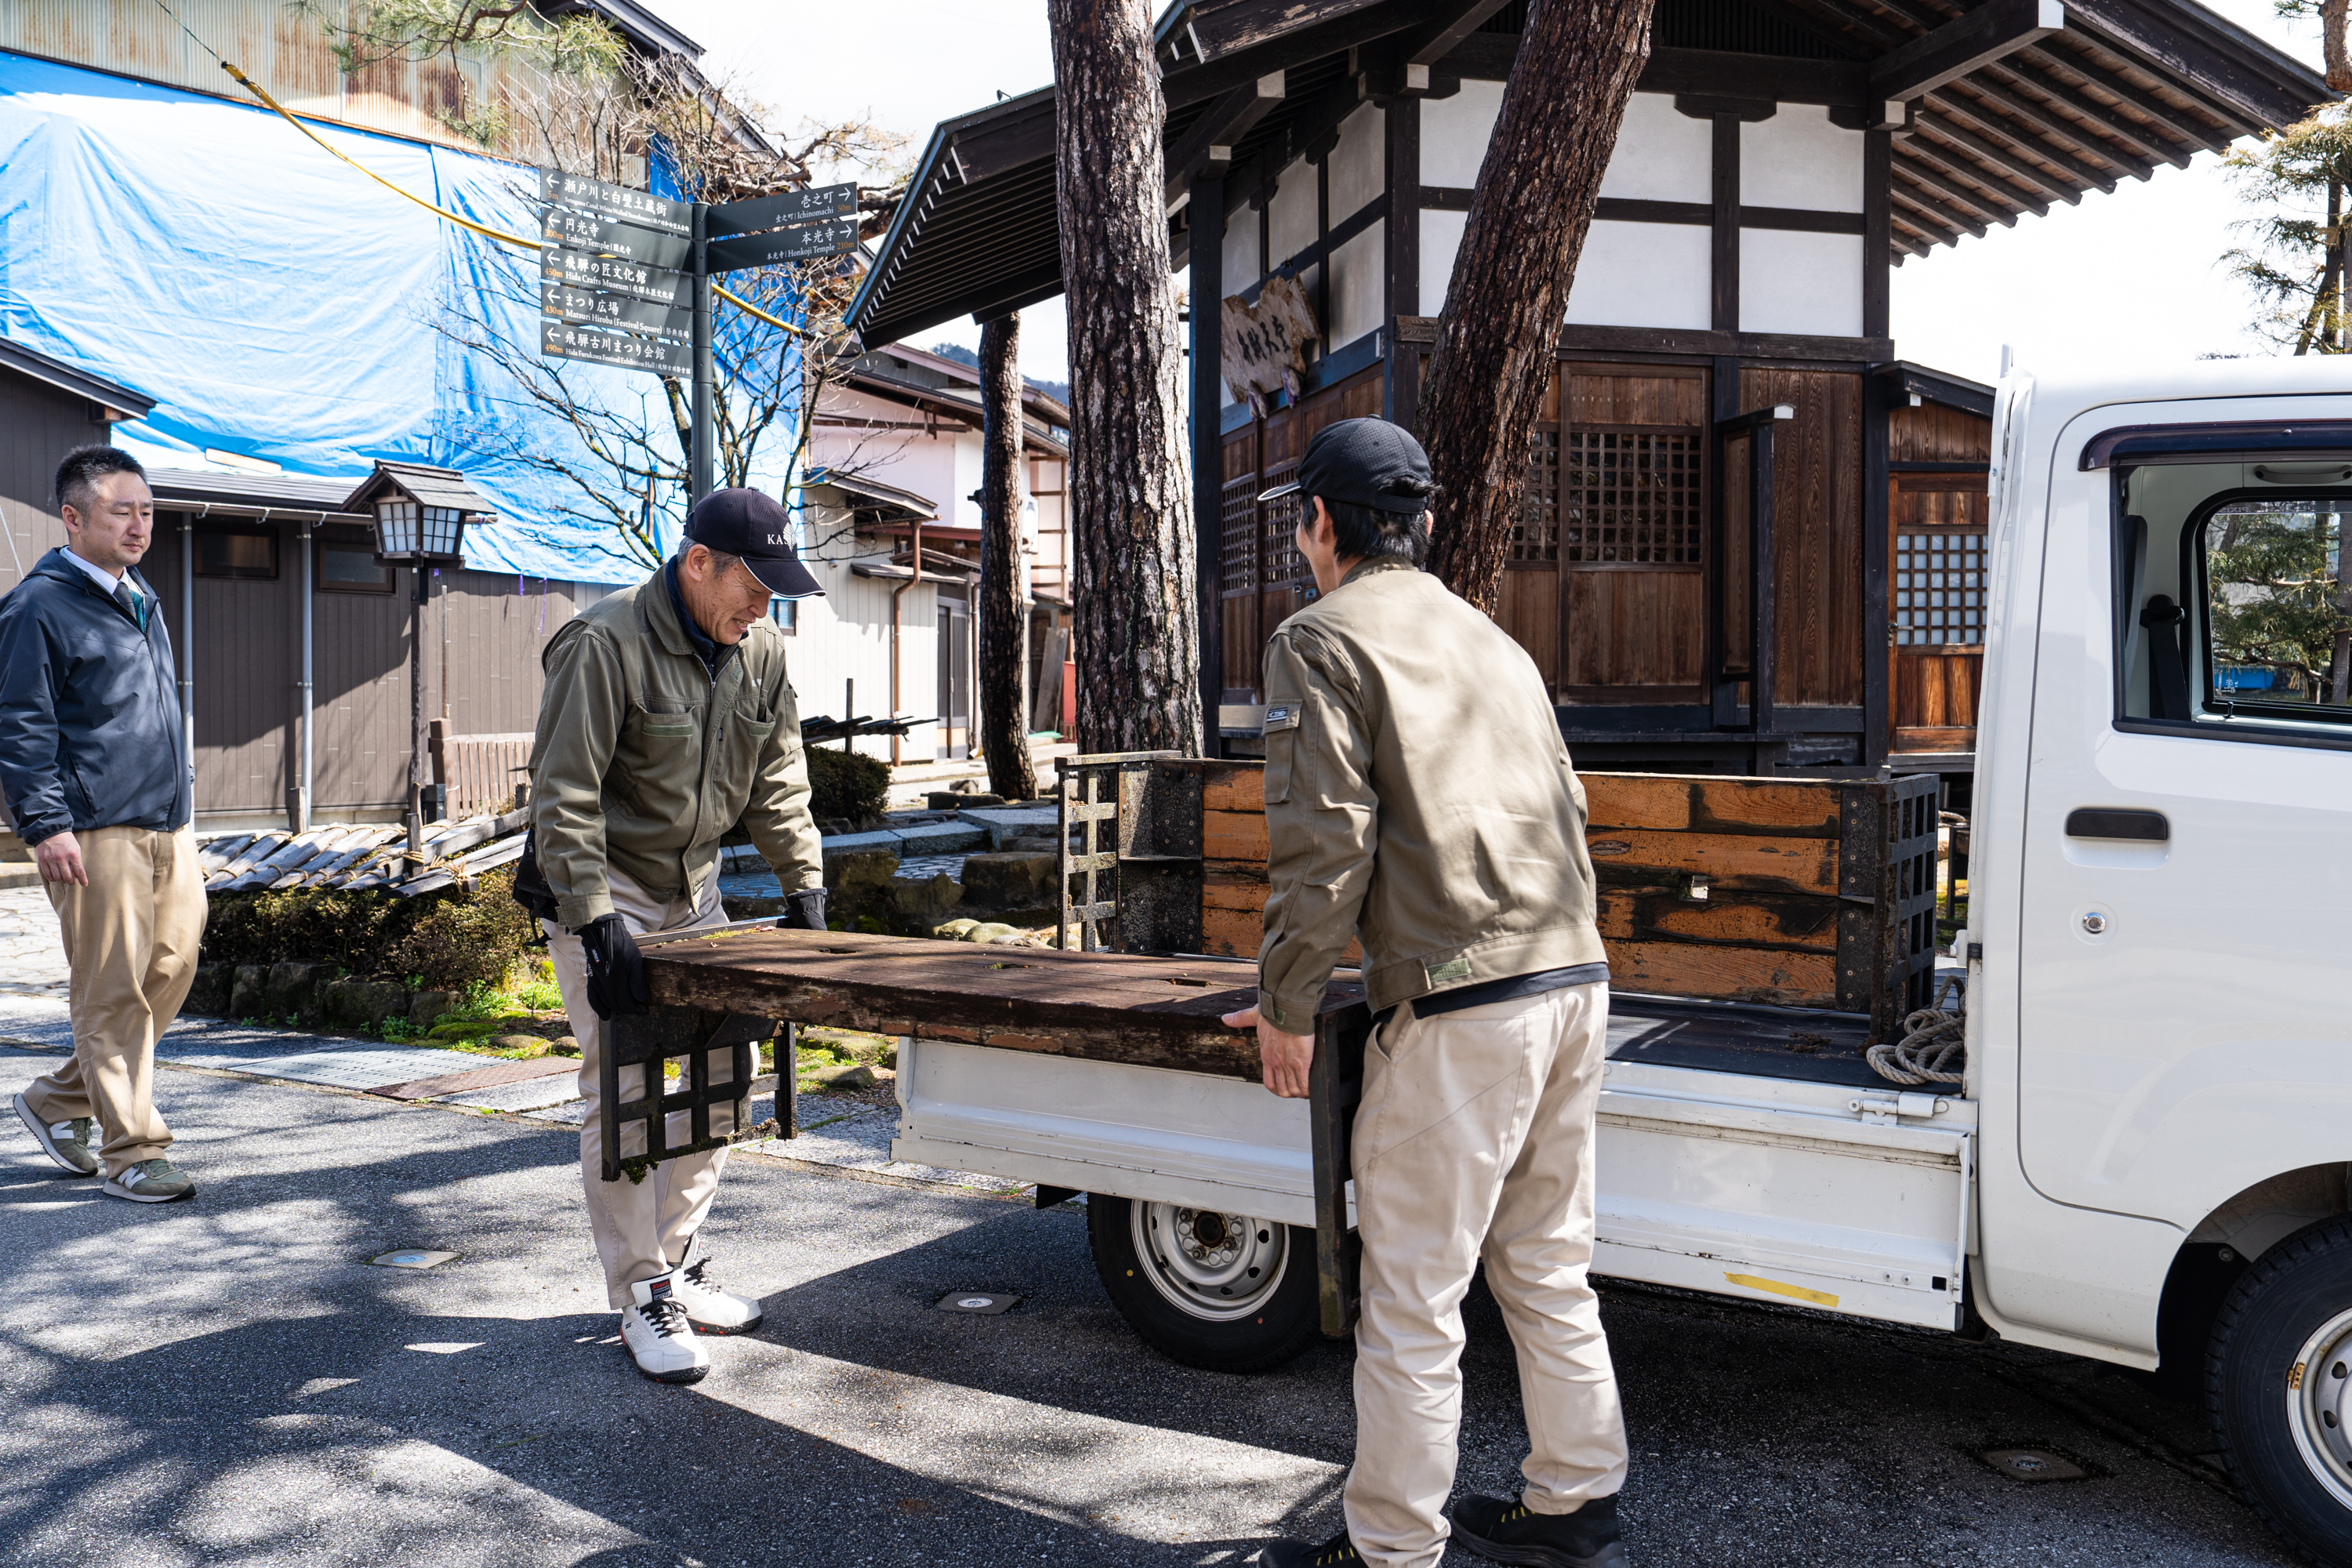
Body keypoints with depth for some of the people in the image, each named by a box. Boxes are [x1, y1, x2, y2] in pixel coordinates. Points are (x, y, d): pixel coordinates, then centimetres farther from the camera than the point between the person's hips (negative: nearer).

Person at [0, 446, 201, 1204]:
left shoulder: (140, 599, 19)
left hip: (167, 828, 8)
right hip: (96, 831, -8)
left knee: (171, 969, 10)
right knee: (112, 991, -3)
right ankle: (132, 1151, 6)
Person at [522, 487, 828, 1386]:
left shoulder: (760, 649, 0)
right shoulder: (605, 644, -20)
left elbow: (778, 781, 9)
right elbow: (563, 795, -21)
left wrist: (804, 885, 2)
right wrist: (597, 922, -27)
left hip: (693, 890, 7)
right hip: (599, 891, -7)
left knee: (721, 1071, 7)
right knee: (623, 1090, -6)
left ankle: (676, 1264, 21)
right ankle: (641, 1296, 5)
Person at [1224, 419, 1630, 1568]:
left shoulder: (1322, 640, -4)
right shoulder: (1492, 639, 20)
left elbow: (1325, 841, -13)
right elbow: (1562, 810, 20)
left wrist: (1285, 1006, -4)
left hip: (1458, 1009, -8)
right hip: (1576, 979, 8)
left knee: (1411, 1302, 3)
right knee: (1547, 1270, 19)